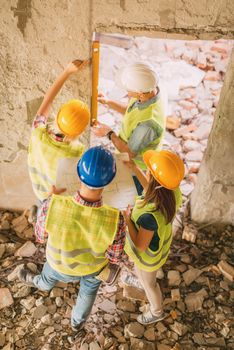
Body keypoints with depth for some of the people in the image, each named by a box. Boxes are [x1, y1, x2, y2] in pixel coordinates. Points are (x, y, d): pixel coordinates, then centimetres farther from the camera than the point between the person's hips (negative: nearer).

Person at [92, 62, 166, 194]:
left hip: (136, 168, -8)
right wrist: (108, 102, -5)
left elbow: (130, 152, -27)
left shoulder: (147, 123, -43)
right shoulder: (149, 91, -17)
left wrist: (110, 133, -18)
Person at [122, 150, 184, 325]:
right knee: (139, 269, 38)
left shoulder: (150, 215, -48)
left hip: (148, 254, -6)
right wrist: (134, 168, -7)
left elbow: (140, 246, -30)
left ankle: (157, 312, 59)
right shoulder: (172, 191, -27)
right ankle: (140, 281, 73)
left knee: (149, 282, 27)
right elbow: (151, 189, -3)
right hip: (160, 241, 6)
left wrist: (128, 220, -23)